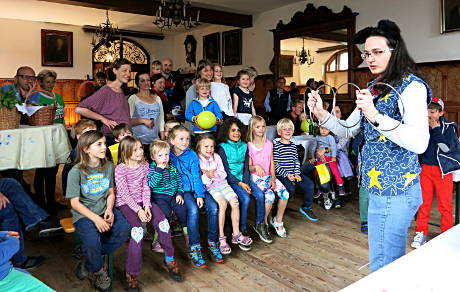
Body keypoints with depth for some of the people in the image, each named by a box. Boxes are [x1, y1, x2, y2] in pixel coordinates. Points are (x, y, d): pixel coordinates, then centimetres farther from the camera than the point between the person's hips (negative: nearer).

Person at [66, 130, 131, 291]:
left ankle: (89, 260, 1)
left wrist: (109, 210, -10)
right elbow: (75, 202, -10)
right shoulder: (76, 172, -10)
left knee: (124, 229, -23)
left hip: (104, 210, 4)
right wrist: (95, 218, -20)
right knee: (92, 239, -32)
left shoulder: (108, 166, 3)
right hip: (83, 214, -4)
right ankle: (98, 270, 4)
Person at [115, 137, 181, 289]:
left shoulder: (145, 165, 6)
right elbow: (124, 193, -13)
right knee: (138, 230, -29)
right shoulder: (120, 169, -9)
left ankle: (169, 260, 4)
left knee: (163, 223, -17)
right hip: (126, 203, -4)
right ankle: (131, 274, -14)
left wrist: (146, 206, -11)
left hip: (142, 201, 5)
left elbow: (145, 187, 4)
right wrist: (138, 210, -21)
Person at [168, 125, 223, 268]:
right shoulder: (168, 156, 1)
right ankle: (194, 248, -20)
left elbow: (196, 176, 0)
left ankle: (213, 242, -4)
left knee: (213, 207, -20)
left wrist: (200, 194, -11)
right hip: (182, 190, -2)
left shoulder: (192, 155, 5)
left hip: (196, 187, 3)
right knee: (193, 210, -30)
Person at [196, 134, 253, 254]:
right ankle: (221, 238, -21)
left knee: (235, 201, -19)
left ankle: (236, 234, -5)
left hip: (222, 183, 5)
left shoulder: (217, 157, 8)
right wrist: (207, 176, -25)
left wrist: (215, 174, -10)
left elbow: (224, 174, 9)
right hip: (209, 187, -4)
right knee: (222, 203, -30)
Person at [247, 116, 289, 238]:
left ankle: (278, 221, 2)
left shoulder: (269, 144, 9)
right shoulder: (249, 146, -4)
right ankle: (263, 224, -6)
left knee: (285, 193, -18)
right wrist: (256, 166, -26)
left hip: (268, 176, 5)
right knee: (270, 196, -28)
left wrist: (273, 178, -5)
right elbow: (248, 167, -4)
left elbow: (272, 163, 8)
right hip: (255, 177, -4)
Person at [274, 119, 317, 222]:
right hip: (281, 174, -6)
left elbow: (296, 161, 12)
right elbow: (275, 164, -11)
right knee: (290, 189, -28)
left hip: (293, 173, 6)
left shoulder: (293, 145, 13)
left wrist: (297, 173, -3)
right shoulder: (276, 145, -6)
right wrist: (286, 174, -16)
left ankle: (307, 207, 10)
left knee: (309, 183, -10)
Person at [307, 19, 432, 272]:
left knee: (383, 268, 0)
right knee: (393, 262, 20)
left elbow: (419, 143, -24)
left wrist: (376, 116, -32)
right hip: (379, 188, 8)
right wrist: (321, 114, 0)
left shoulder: (411, 86, -12)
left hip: (394, 190, -8)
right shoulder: (373, 88, 14)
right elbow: (347, 130, 16)